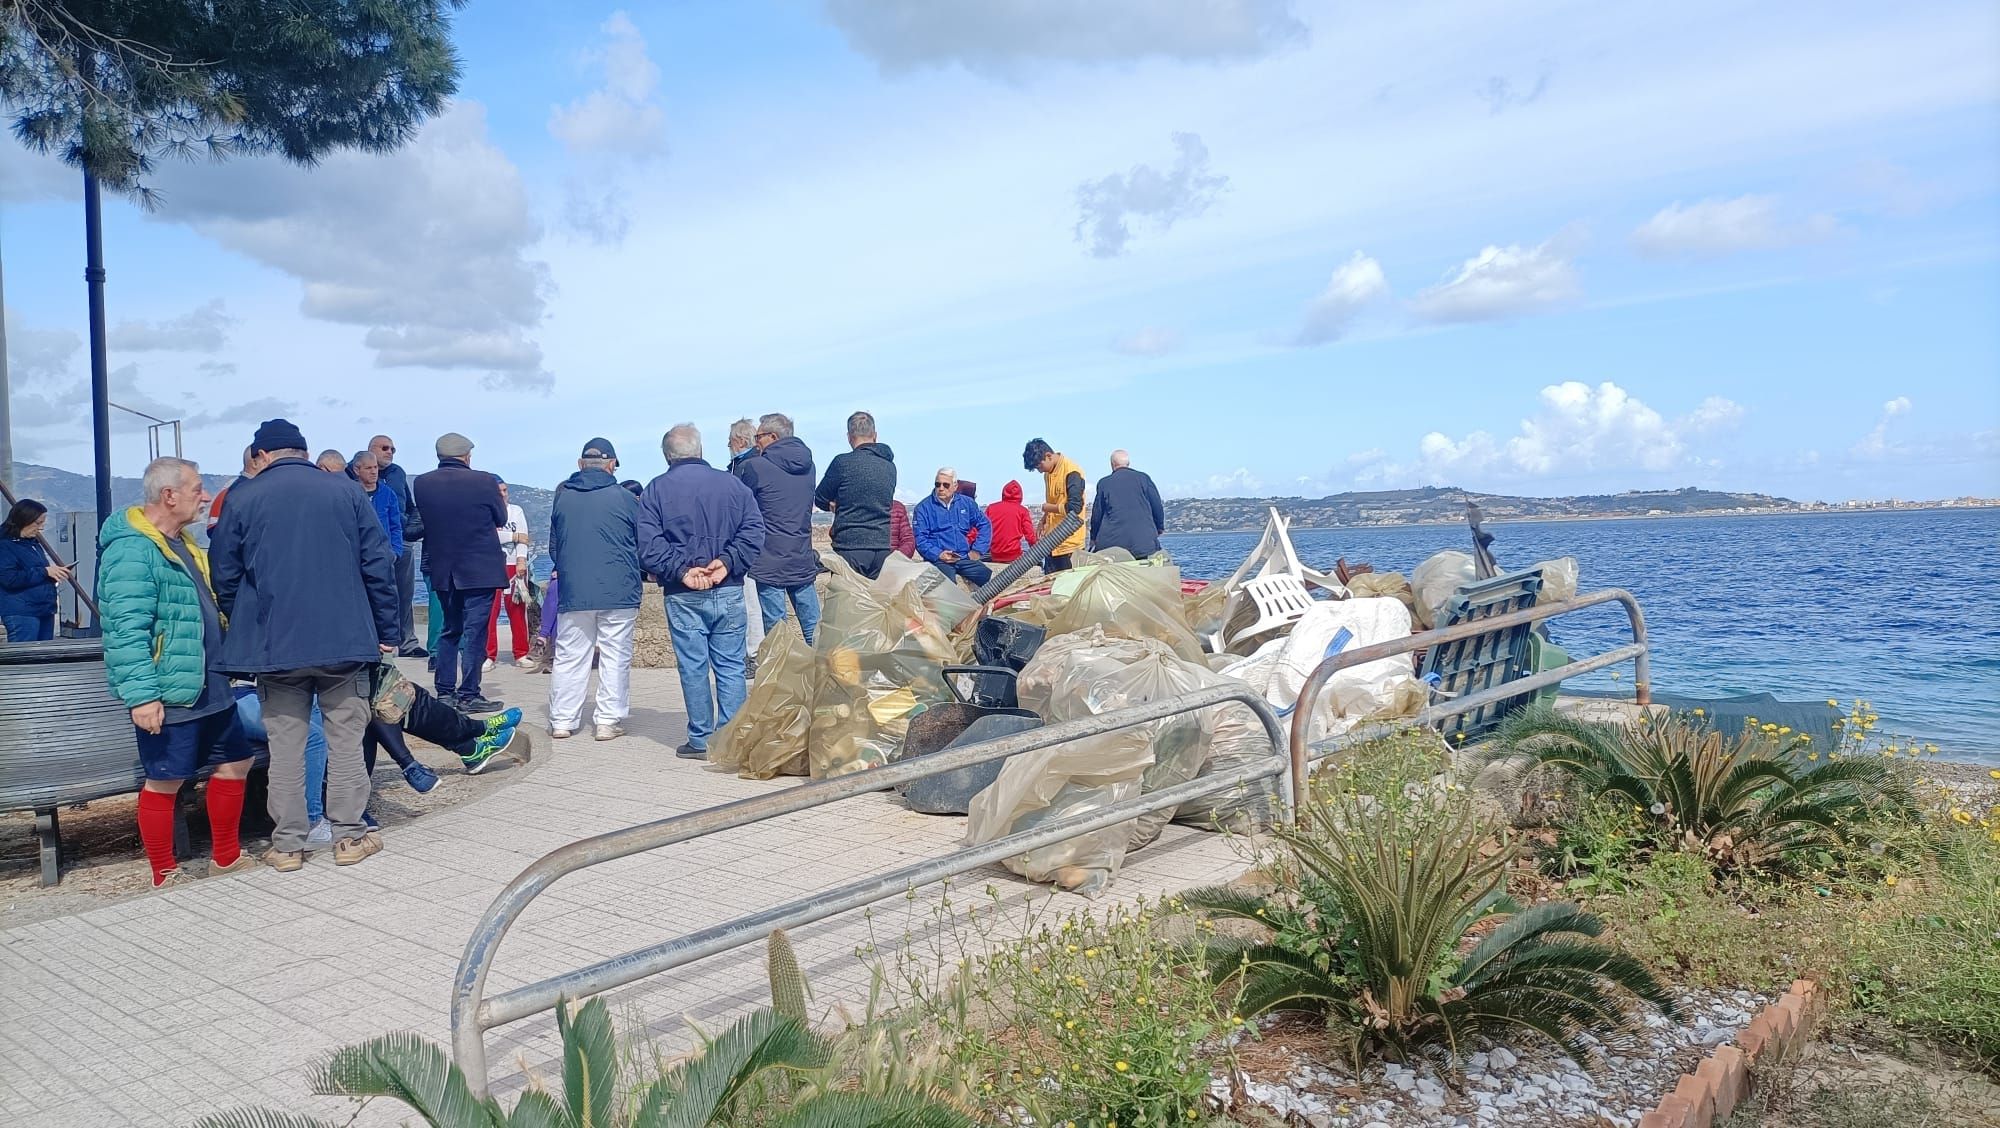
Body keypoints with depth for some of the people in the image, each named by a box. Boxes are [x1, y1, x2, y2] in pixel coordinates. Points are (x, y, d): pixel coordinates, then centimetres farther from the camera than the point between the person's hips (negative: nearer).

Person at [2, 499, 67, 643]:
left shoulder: (34, 543, 18)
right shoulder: (5, 545, -9)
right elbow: (9, 578, -19)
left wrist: (54, 573, 8)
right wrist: (44, 572, -17)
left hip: (45, 610, 9)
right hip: (21, 614, -9)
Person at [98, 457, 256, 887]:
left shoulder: (180, 543, 15)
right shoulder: (132, 549, -16)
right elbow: (127, 629, -23)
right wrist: (142, 694, -27)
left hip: (210, 688, 10)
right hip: (169, 695, -10)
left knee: (235, 762, 15)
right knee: (165, 782, 2)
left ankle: (226, 857, 29)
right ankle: (165, 877, 14)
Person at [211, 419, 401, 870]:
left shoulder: (243, 500, 2)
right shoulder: (347, 491, 2)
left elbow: (226, 578, 4)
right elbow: (379, 566, -1)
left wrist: (245, 633, 18)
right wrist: (386, 631, 5)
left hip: (274, 645, 0)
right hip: (345, 642, 0)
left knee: (284, 745, 7)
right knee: (345, 740, 7)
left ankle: (287, 844, 12)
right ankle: (350, 836, 10)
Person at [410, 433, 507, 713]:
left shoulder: (421, 484, -2)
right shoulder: (484, 482, -12)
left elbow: (421, 521, 9)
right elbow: (501, 519, 2)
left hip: (441, 571, 5)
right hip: (479, 570, -4)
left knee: (449, 630, 17)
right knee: (474, 632, 0)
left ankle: (444, 691, 19)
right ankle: (468, 695, 2)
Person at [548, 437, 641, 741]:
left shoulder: (562, 498, 4)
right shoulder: (626, 499, -5)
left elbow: (553, 548, 15)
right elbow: (644, 547, 4)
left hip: (572, 592, 3)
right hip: (618, 592, -3)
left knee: (569, 657, 10)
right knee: (615, 657, 4)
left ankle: (562, 720, 12)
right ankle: (608, 720, 4)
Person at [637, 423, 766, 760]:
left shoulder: (656, 490, 1)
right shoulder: (733, 484, 6)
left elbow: (648, 548, -8)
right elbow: (753, 532, -3)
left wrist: (681, 570, -10)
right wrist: (726, 563, -8)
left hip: (683, 596, -1)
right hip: (729, 592, 1)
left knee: (693, 668, 4)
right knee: (731, 666, 6)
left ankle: (701, 740, 8)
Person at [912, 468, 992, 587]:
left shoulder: (966, 503, 16)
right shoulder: (923, 508, 3)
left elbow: (984, 525, 20)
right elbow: (920, 539, -1)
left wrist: (977, 550, 9)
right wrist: (938, 554, -14)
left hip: (965, 558, 4)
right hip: (938, 559, -4)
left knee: (991, 579, -18)